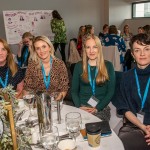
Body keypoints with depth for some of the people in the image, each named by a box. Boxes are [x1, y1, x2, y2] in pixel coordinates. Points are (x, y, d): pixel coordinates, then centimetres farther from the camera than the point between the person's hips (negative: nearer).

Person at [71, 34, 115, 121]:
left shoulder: (108, 66, 3)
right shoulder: (79, 66, 7)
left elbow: (111, 91, -1)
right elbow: (74, 90, 7)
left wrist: (97, 108, -11)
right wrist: (79, 106, -9)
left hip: (101, 108, -1)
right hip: (82, 107, 1)